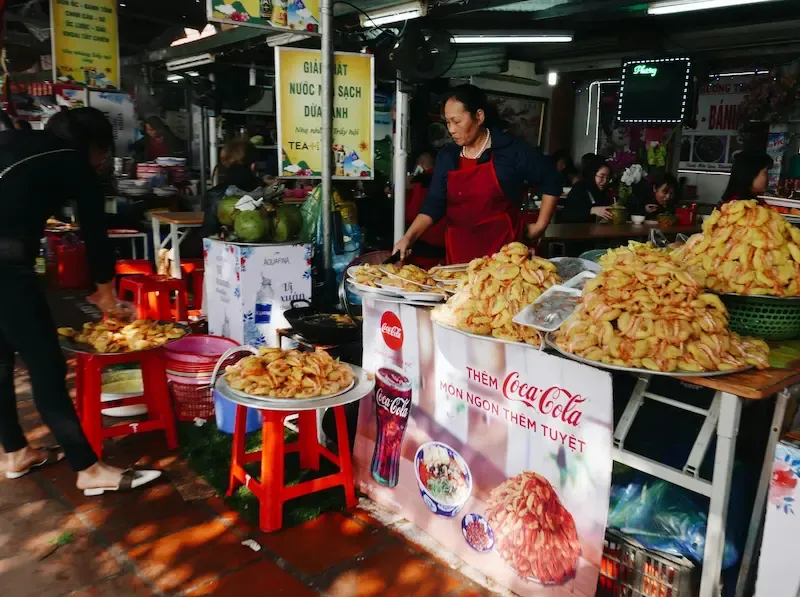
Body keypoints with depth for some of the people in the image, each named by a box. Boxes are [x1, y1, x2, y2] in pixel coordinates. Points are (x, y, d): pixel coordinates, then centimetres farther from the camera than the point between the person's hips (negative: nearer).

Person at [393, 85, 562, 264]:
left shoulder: (512, 150, -7)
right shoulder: (446, 156, 5)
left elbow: (551, 182, 1)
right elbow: (434, 204, 3)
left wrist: (540, 226, -1)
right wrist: (409, 237, -9)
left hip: (502, 249, -3)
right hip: (458, 251, 4)